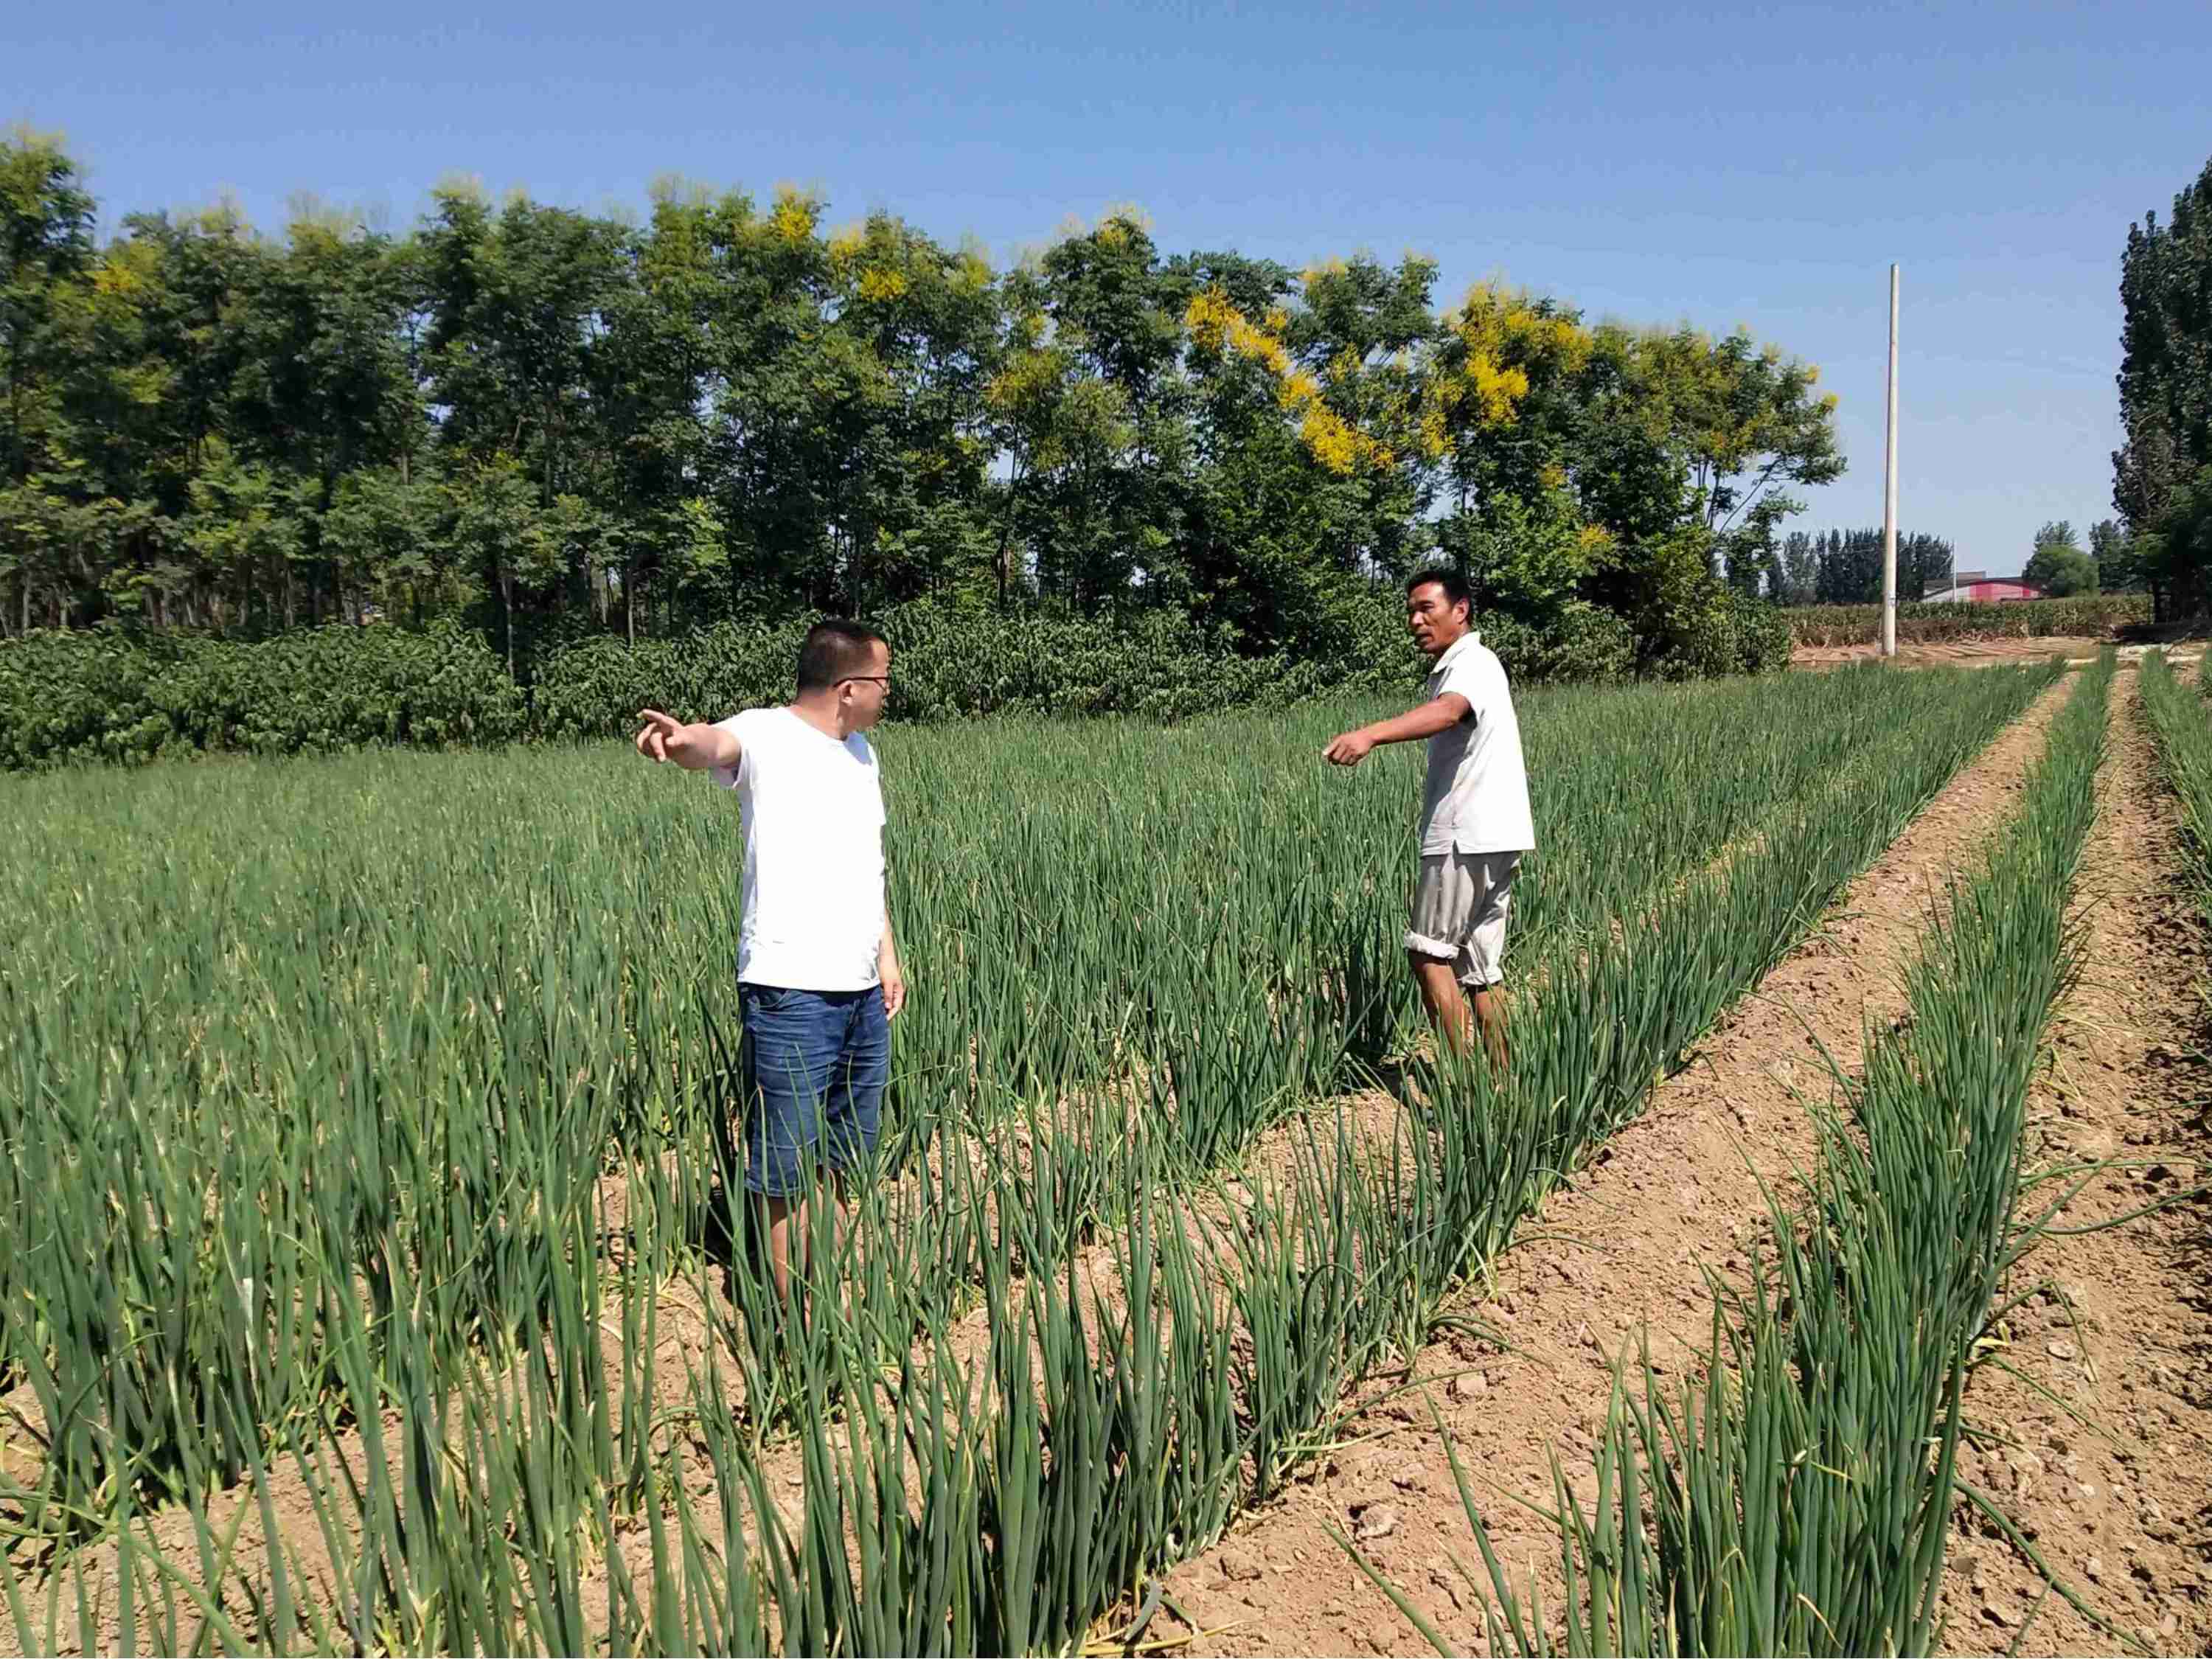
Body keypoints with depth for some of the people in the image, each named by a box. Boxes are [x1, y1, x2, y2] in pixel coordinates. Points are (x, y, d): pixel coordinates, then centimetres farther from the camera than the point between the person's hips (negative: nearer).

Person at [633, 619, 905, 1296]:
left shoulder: (859, 751, 15)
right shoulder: (765, 736, -9)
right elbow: (718, 743, -33)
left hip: (863, 991, 8)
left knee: (841, 1158, 18)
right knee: (787, 1167, 0)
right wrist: (684, 739, -56)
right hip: (791, 993, -8)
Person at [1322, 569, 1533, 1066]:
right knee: (1480, 970, 10)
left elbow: (1447, 712, -34)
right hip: (1488, 838, 10)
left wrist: (1370, 734, -49)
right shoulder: (1454, 669, 21)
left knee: (1429, 952, -7)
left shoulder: (1473, 662, -11)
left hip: (1467, 837, -10)